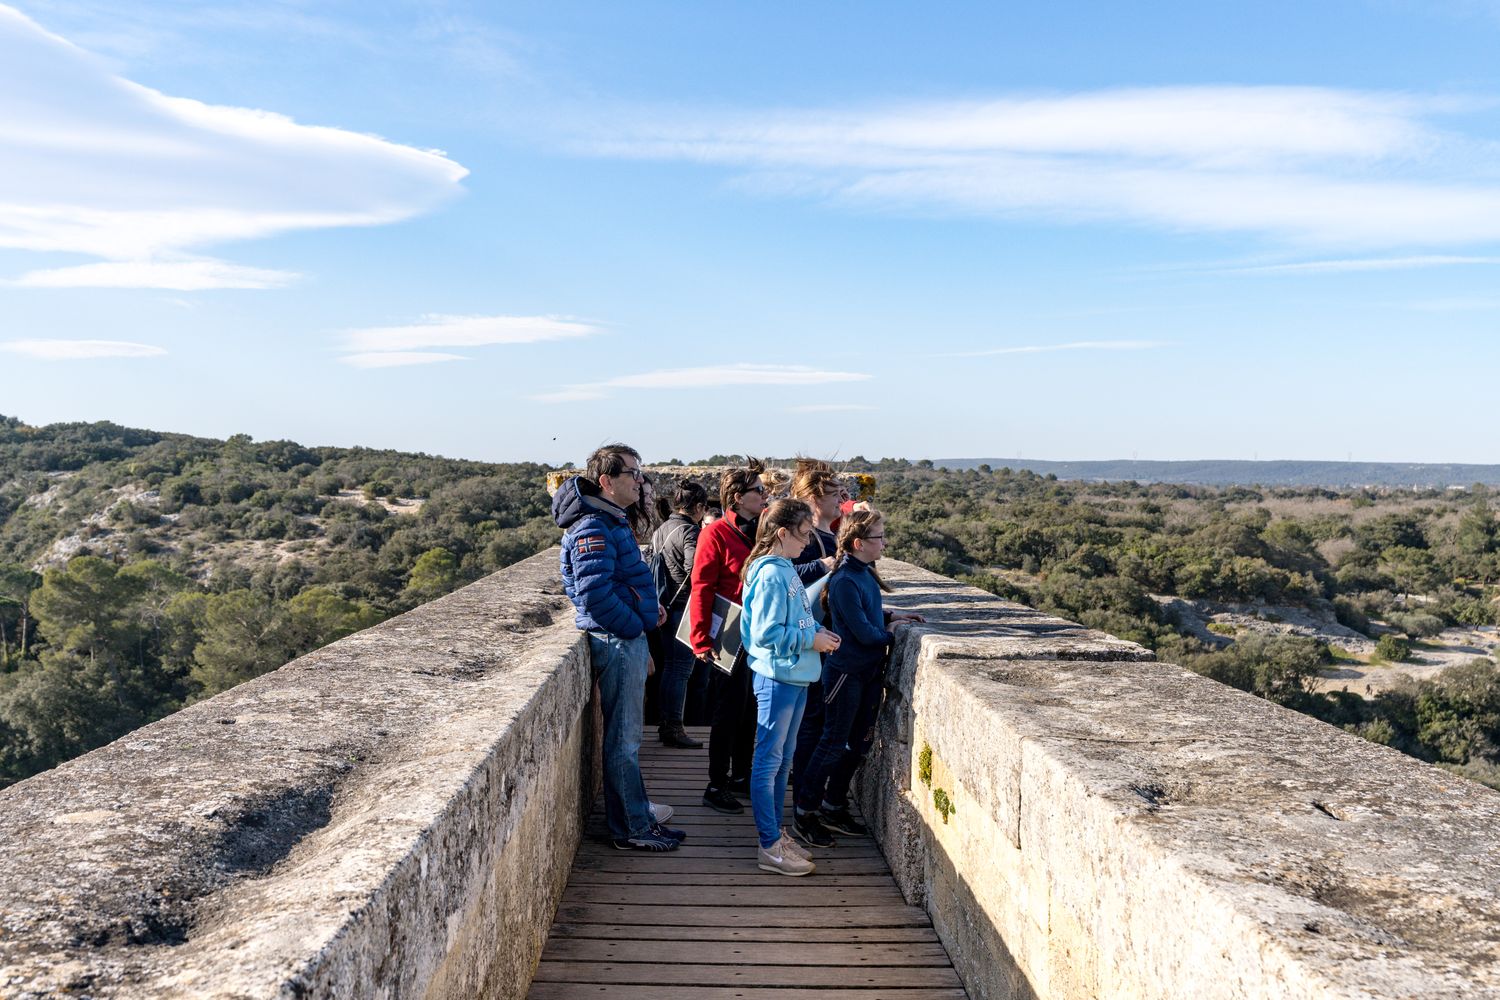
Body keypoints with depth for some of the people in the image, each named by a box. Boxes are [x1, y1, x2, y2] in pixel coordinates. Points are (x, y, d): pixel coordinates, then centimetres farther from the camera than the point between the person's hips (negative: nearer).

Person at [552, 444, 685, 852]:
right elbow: (594, 594, -27)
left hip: (628, 640, 10)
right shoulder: (593, 528, -18)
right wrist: (635, 624, -16)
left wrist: (647, 609, 12)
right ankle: (633, 829, 11)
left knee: (625, 737, 17)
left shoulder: (612, 522, 14)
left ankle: (635, 815, 28)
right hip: (617, 643, -10)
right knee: (623, 741, 1)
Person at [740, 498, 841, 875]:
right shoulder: (770, 575, -19)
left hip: (795, 677, 10)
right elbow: (766, 633, -23)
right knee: (768, 761, 0)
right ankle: (770, 847, 8)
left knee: (783, 759, 17)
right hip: (776, 678, -10)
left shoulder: (787, 569, 10)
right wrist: (812, 639, -16)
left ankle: (775, 833, 28)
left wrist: (818, 630, 4)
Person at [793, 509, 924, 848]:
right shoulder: (845, 581, -22)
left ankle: (833, 807, 28)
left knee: (859, 743, 15)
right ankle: (804, 813, 13)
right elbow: (864, 632, -22)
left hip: (869, 671, 9)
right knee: (833, 743, 0)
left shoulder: (866, 574, 6)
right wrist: (893, 637, -6)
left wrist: (890, 617, 5)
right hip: (845, 673, -9)